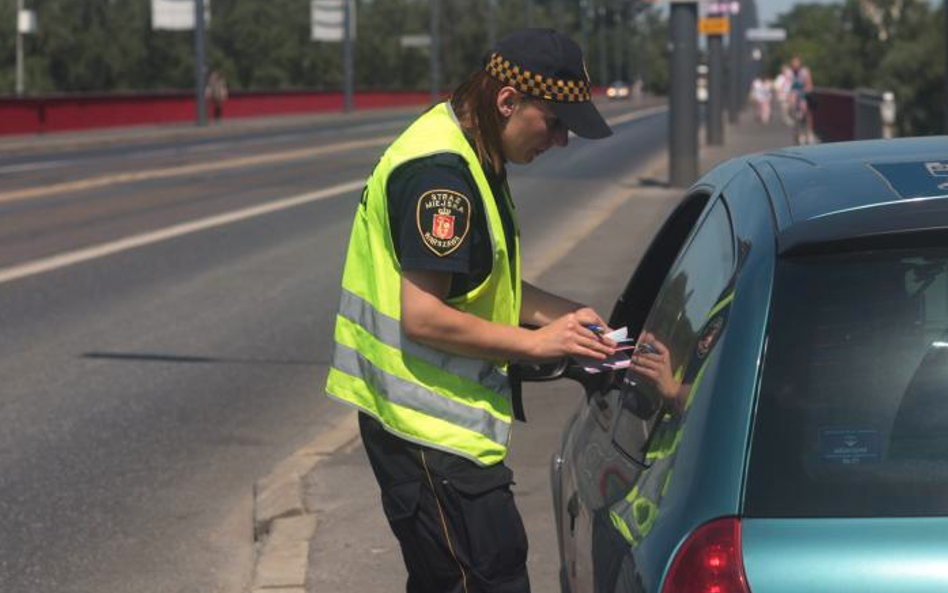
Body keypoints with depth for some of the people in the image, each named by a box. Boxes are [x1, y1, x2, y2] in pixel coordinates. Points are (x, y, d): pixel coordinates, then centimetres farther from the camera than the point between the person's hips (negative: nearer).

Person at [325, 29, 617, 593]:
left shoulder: (469, 154, 12)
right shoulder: (441, 171, -21)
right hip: (430, 431, -11)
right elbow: (423, 317, -25)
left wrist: (558, 311, 8)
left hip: (421, 420, 11)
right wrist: (536, 341, -16)